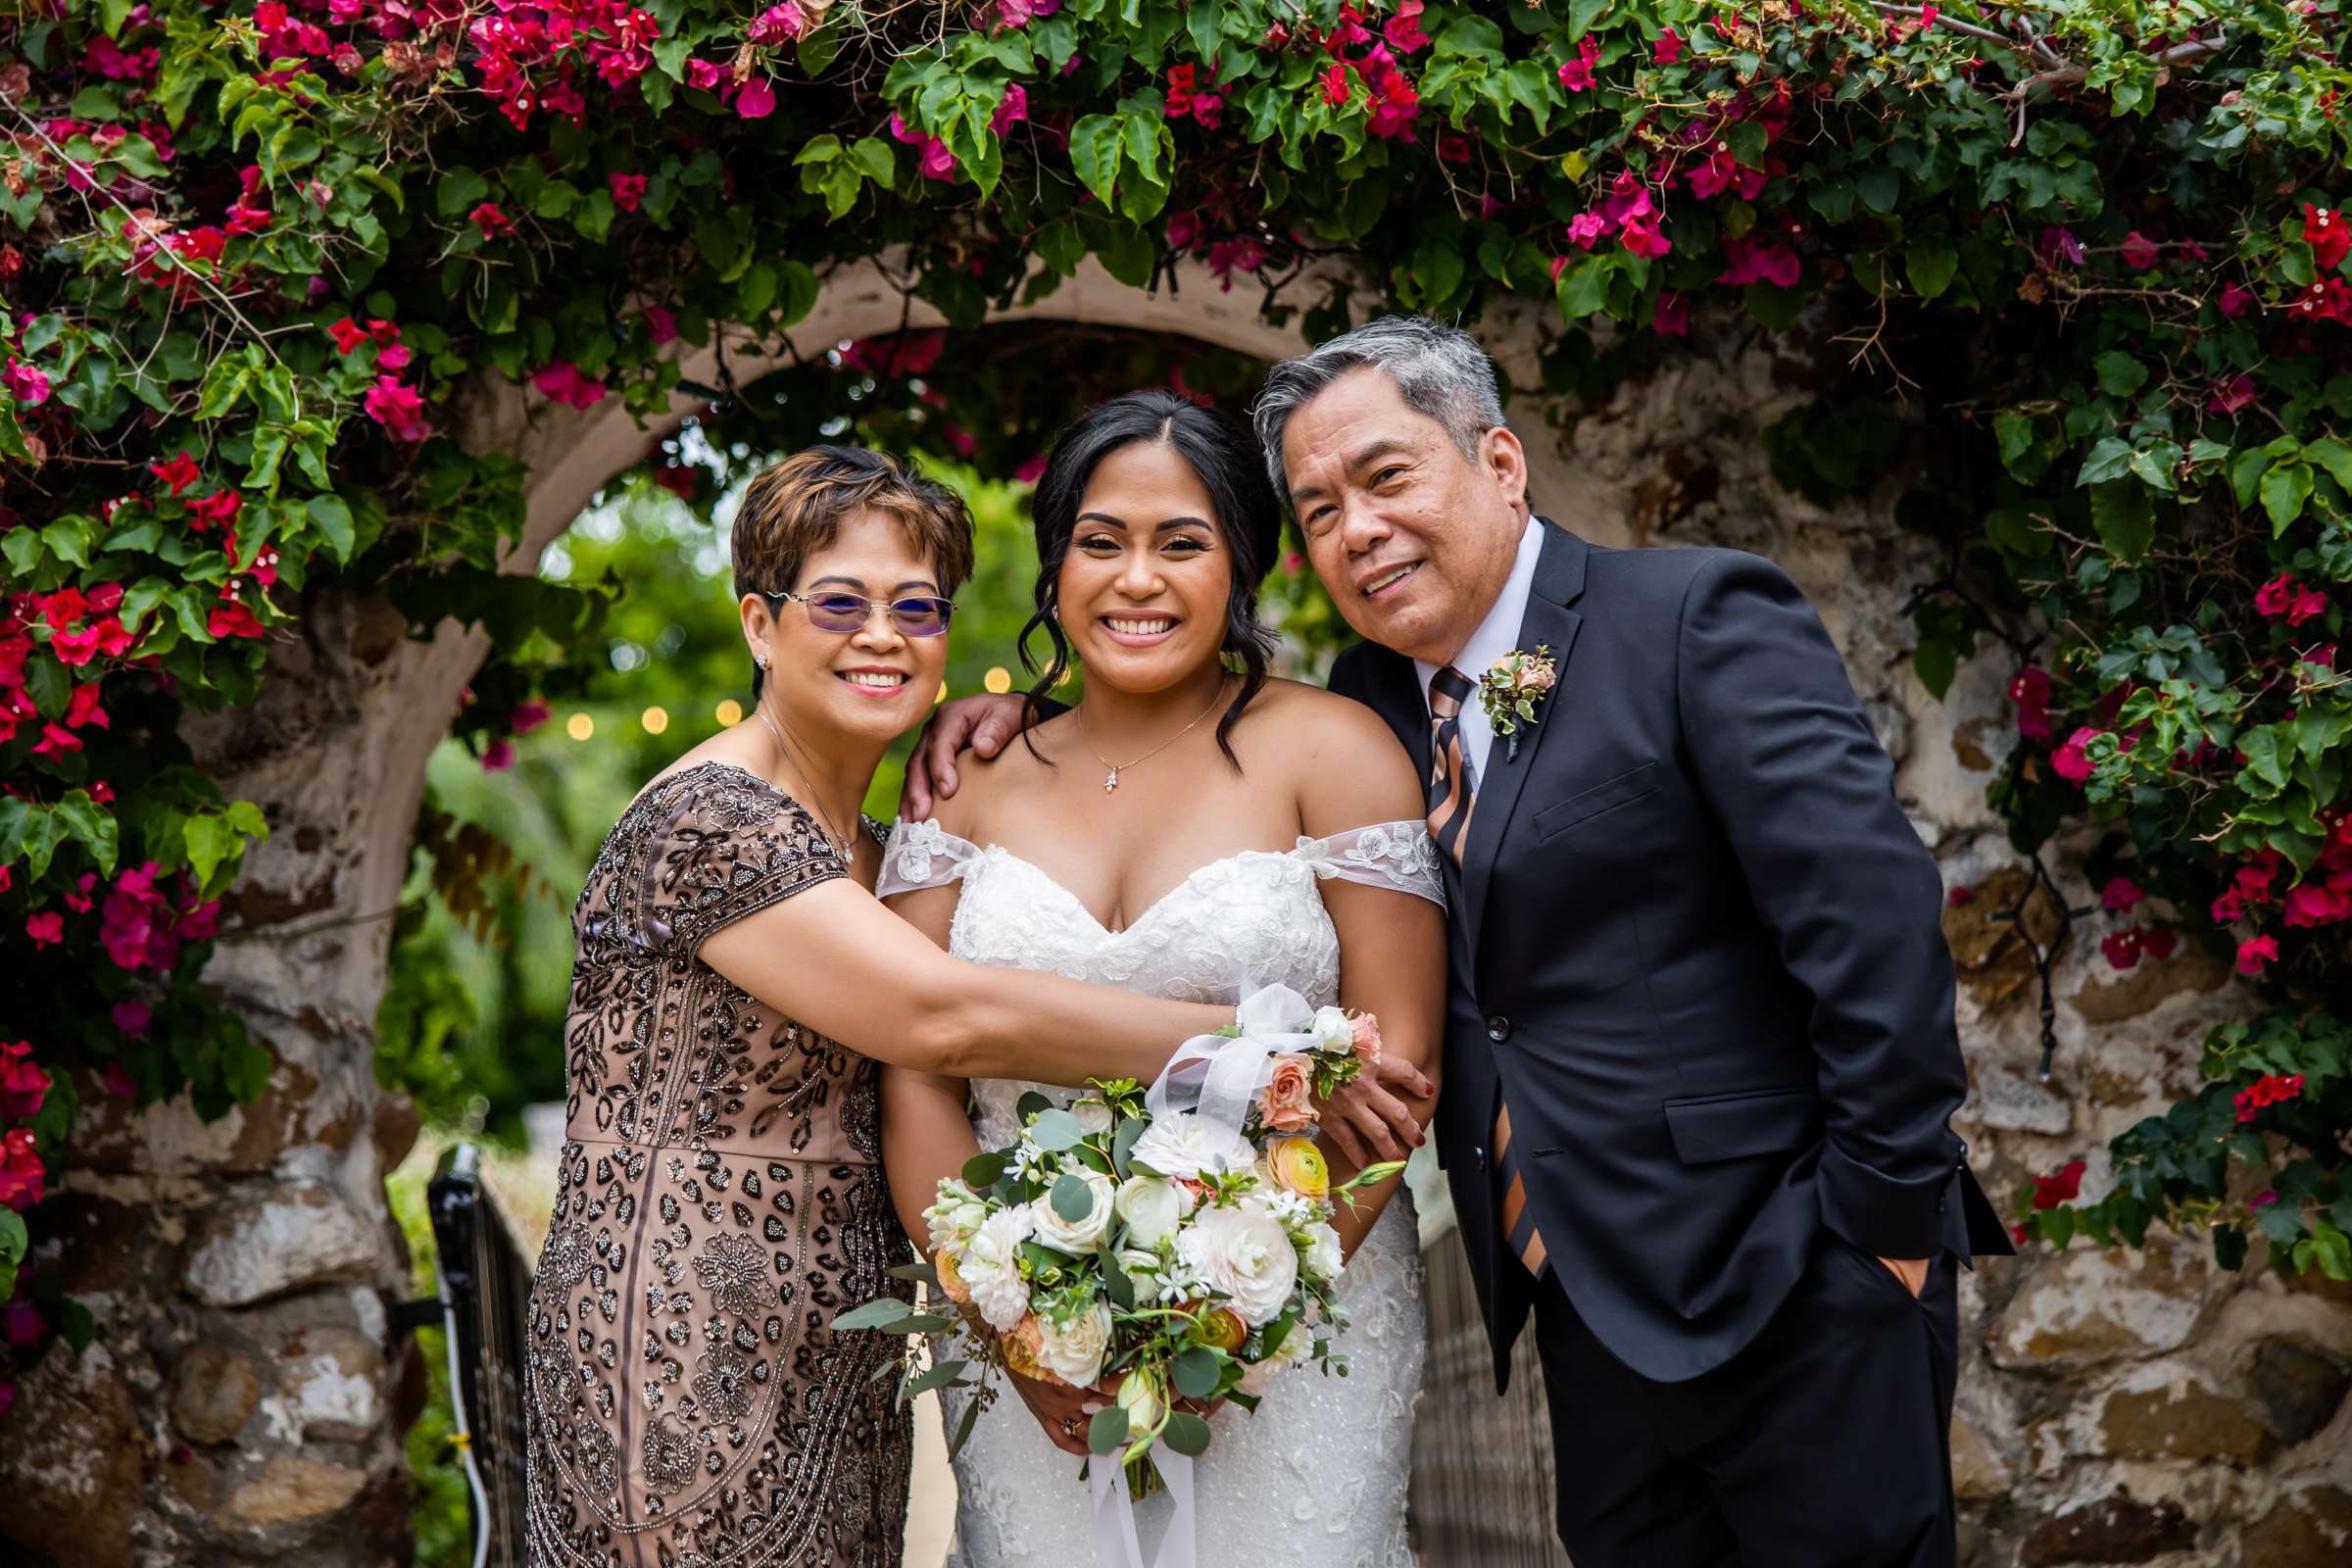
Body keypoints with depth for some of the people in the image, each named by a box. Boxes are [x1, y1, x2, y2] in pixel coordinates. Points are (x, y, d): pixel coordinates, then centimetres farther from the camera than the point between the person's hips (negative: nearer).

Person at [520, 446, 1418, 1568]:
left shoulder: (869, 849, 14)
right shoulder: (708, 819, -15)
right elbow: (944, 1018, -24)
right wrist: (1265, 1037, -20)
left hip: (840, 1372, 8)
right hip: (688, 1369, -8)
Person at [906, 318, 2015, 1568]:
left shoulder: (1700, 621, -10)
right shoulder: (1373, 696, 10)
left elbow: (1873, 919, -16)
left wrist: (1885, 1217, -16)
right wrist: (1021, 719, 6)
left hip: (1793, 1288, -6)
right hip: (1589, 1303, 6)